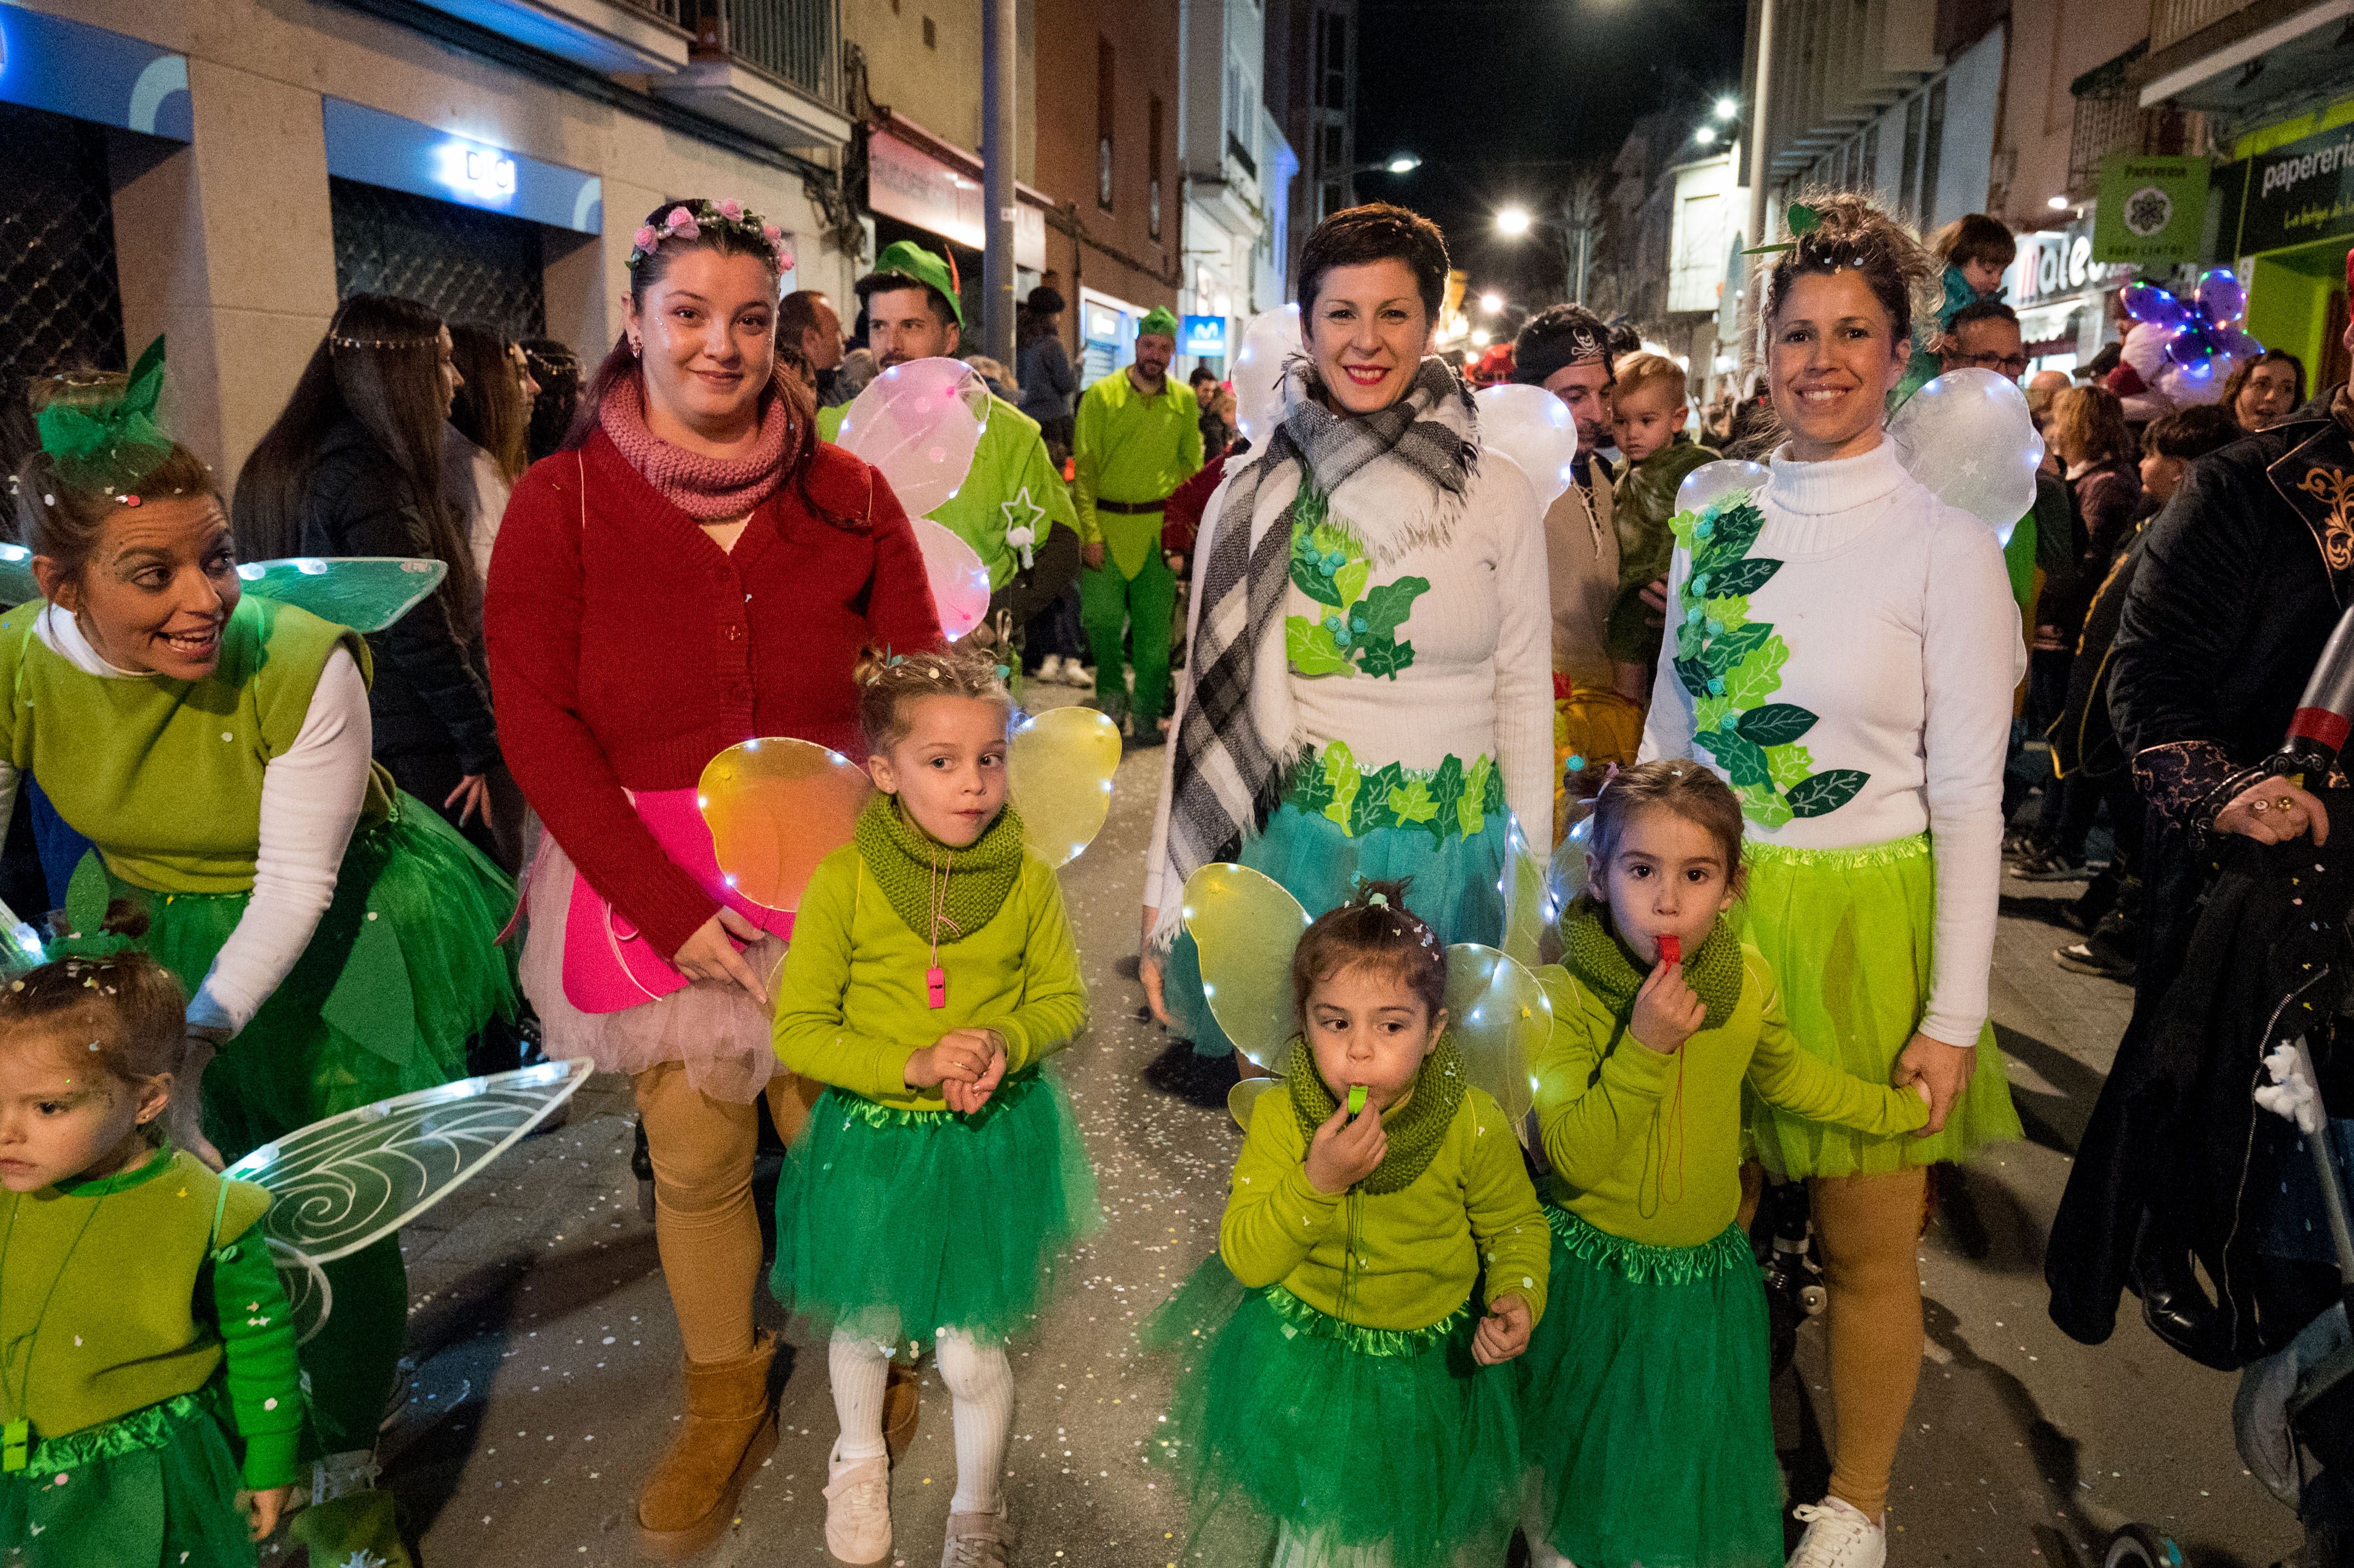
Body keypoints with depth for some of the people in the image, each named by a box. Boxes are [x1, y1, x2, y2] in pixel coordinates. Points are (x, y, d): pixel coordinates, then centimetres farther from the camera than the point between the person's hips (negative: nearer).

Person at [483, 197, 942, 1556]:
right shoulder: (562, 503, -2)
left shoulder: (846, 497, 0)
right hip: (646, 878, 0)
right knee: (693, 1155, 9)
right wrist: (666, 904, -13)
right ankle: (725, 1402, 34)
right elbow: (538, 723, -6)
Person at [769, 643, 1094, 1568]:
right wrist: (912, 1065, -25)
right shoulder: (843, 881, -18)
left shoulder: (1027, 879, -12)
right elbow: (798, 1030, -14)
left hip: (993, 1140, 0)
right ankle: (860, 1459, 57)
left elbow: (1063, 1000, 0)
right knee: (866, 1326, 22)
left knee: (971, 1354, 11)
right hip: (873, 1141, 0)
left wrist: (1005, 1040, -20)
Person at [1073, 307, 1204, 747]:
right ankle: (1113, 693, 21)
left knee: (1155, 628, 3)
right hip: (1107, 524, -2)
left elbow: (1192, 465, 14)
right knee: (1102, 616, -4)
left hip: (1159, 527, 2)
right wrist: (1090, 531, -11)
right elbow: (1084, 467, -3)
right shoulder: (1102, 395, -1)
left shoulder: (1184, 401, 7)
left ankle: (1147, 718, 14)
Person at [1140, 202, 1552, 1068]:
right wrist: (1165, 896, 3)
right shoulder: (1249, 499, 0)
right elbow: (1205, 698, 3)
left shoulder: (1498, 496, 0)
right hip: (1288, 855, 0)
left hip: (1450, 865, 1)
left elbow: (1523, 694, 4)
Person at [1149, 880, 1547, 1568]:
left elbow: (1515, 1227, -4)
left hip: (1426, 1361, 0)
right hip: (1298, 1354, 1)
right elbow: (1244, 1258, -20)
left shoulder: (1474, 1124, -20)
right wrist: (1318, 1179, -34)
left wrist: (1516, 1299, -23)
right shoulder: (1280, 1113, -19)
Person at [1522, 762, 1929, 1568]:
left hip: (1711, 1268, 3)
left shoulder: (1749, 981, -8)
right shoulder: (1567, 995, -22)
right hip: (1595, 1275, -3)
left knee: (1701, 1464, 20)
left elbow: (1781, 1075, 14)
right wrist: (1643, 1045, -34)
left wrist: (1899, 1109, 21)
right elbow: (1572, 1158, -27)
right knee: (1591, 1469, 18)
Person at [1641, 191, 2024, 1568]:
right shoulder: (1720, 515, 5)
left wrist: (1954, 1014, -9)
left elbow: (1969, 800, -7)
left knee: (1869, 1241, 8)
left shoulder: (1945, 542, -7)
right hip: (1710, 905, 4)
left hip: (1862, 921, -3)